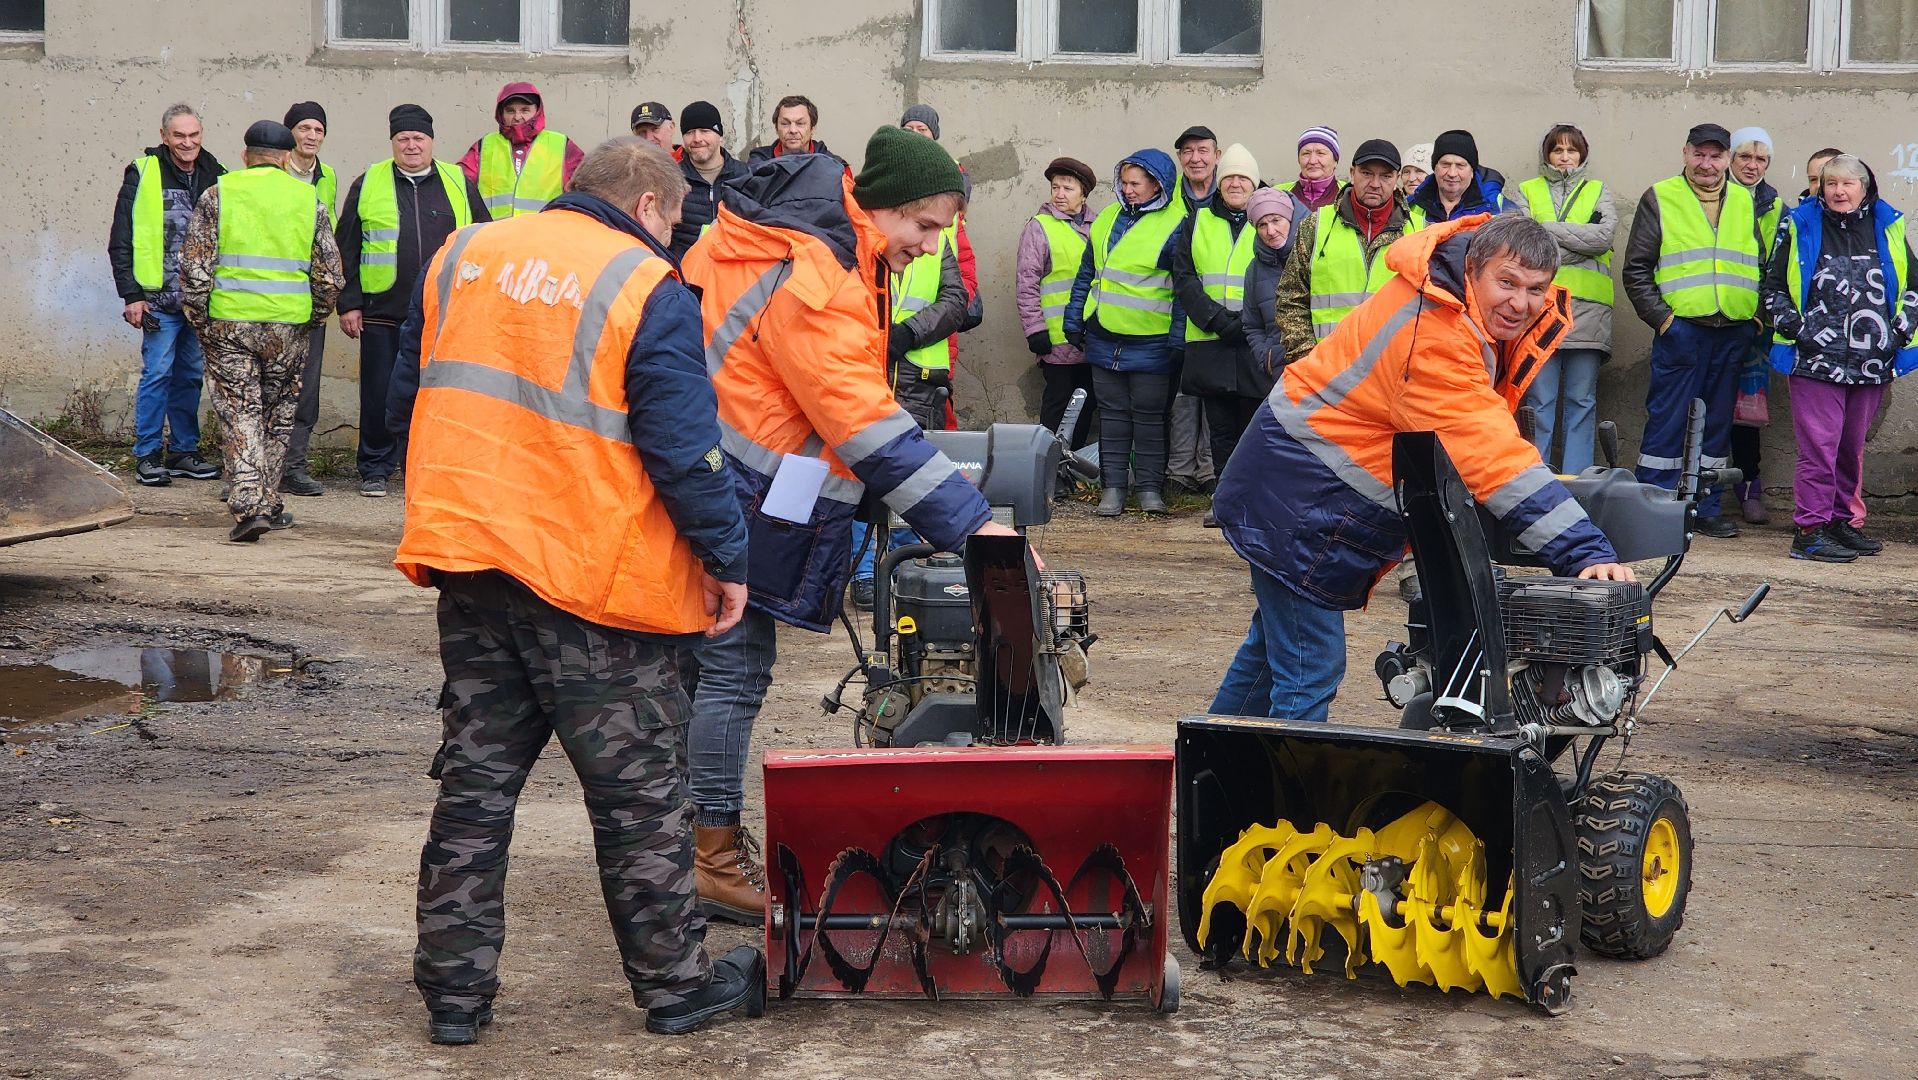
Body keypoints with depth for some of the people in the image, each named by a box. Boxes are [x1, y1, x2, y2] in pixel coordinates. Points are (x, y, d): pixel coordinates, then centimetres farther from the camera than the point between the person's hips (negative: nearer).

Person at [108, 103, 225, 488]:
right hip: (159, 298, -4)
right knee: (158, 373, -5)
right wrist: (131, 295, -9)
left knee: (191, 375, 10)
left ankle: (184, 450, 19)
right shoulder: (143, 175, -4)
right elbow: (121, 240, -3)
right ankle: (148, 456, 2)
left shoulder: (215, 176, 9)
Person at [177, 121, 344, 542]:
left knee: (239, 413, 0)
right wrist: (313, 318, 17)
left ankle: (248, 505, -13)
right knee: (278, 416, 15)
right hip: (289, 325, 1)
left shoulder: (218, 195, 1)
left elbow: (194, 266, -4)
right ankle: (268, 503, 22)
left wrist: (199, 319, 5)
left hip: (229, 322, -1)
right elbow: (330, 274, 4)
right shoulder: (308, 199, 5)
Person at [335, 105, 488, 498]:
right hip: (382, 313, -1)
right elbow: (346, 248, 7)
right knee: (379, 394, 3)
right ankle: (375, 469, 14)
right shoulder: (368, 184, 6)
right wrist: (349, 303, 1)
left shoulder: (460, 185, 9)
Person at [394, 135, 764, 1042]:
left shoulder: (461, 256, 9)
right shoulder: (648, 291, -11)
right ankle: (675, 985, 17)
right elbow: (685, 448, -14)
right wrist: (727, 558, -5)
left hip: (467, 558, 5)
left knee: (475, 781, 14)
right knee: (639, 794, 7)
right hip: (597, 583, -5)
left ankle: (453, 990, 17)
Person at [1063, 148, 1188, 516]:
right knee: (1112, 413, 9)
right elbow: (1086, 274, 16)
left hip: (1150, 343, -5)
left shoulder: (1174, 227, -7)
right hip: (1103, 336, 5)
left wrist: (1177, 339, -12)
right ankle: (1113, 486, 13)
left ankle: (1150, 487, 11)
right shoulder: (1107, 219, 9)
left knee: (1149, 416, 3)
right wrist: (1074, 321, 12)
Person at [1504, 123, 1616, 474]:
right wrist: (1579, 240, -7)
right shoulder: (1525, 192, 16)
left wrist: (1548, 228, -4)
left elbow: (1606, 236, -2)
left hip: (1587, 309, 1)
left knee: (1582, 401, 1)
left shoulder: (1599, 192, 18)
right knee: (1539, 401, -4)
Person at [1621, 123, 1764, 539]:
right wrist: (1659, 316, -8)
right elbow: (1636, 269, 1)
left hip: (1734, 333, 4)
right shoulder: (1660, 199, 3)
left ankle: (1707, 507, 16)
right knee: (1666, 420, -4)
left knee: (1718, 422, 9)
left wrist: (1759, 316, 7)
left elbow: (1765, 266, 20)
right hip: (1680, 329, -4)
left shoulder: (1745, 203, 15)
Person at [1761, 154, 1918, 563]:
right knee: (1819, 447, -9)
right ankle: (1809, 531, -7)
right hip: (1816, 361, -4)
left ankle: (1843, 522, 22)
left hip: (1872, 363, 4)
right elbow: (1773, 287, 7)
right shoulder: (1800, 227, 3)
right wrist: (1796, 329, -4)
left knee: (1853, 448, 11)